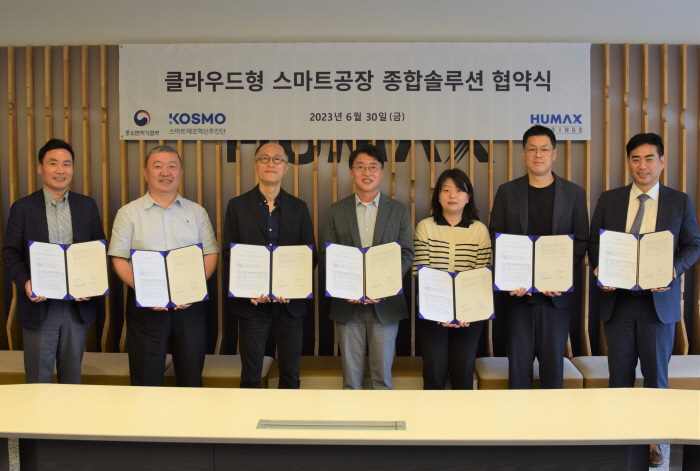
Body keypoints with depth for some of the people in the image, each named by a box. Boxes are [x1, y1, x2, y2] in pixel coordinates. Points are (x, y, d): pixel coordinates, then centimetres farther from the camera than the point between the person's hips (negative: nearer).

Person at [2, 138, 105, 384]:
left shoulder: (87, 205, 5)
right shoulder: (23, 207, 0)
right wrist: (24, 282, -19)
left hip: (78, 305, 2)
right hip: (39, 305, -1)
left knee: (72, 375, 15)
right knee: (39, 378, 9)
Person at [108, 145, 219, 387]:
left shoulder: (196, 212, 8)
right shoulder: (129, 213, 3)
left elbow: (211, 254, 5)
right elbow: (119, 259, -1)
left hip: (190, 304, 2)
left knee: (191, 373, 9)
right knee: (147, 376, 7)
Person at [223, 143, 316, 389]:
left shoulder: (299, 208, 5)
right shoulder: (237, 205, 1)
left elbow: (310, 255, 3)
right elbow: (229, 255, -1)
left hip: (290, 302, 1)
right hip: (251, 302, -1)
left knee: (290, 373, 11)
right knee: (250, 373, 9)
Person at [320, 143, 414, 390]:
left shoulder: (399, 210, 4)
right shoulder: (336, 211, 5)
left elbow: (407, 254, -1)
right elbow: (327, 255, 3)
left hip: (385, 303, 0)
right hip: (347, 303, 1)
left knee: (382, 371, 7)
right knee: (350, 371, 9)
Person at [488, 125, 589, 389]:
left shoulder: (574, 193, 4)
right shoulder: (507, 192, 5)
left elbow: (581, 241, 2)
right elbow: (495, 239, 3)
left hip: (558, 292, 0)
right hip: (517, 292, 0)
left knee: (553, 358, 6)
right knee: (518, 358, 5)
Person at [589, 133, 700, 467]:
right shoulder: (609, 200, 4)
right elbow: (594, 242, 6)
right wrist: (598, 269, -12)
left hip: (659, 299, -1)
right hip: (617, 298, 1)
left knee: (656, 374, 9)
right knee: (619, 374, 10)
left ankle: (652, 440, 25)